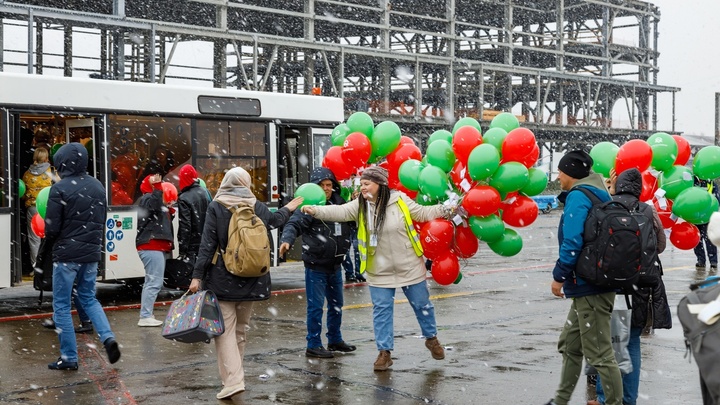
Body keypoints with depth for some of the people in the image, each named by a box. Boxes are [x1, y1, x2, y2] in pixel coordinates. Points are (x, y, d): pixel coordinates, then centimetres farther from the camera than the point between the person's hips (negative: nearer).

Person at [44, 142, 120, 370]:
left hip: (66, 255, -6)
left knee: (61, 305, 6)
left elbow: (51, 228, -12)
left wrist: (53, 242, 8)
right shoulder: (98, 187, 7)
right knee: (89, 299, 21)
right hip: (92, 254, 6)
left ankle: (69, 357, 8)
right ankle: (108, 338, 0)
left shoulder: (59, 189, -13)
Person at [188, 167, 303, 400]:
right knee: (240, 329, 16)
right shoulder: (257, 206, 4)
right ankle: (234, 375, 25)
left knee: (225, 330, -4)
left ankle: (233, 380, -16)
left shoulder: (216, 207, -6)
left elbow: (207, 244, -10)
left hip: (223, 280, -4)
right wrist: (288, 209, 46)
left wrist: (197, 275, -7)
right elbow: (274, 221, 26)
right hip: (251, 278, 4)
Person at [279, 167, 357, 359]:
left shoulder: (339, 203, 9)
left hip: (335, 265, 7)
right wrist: (286, 240, -43)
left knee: (336, 304, 18)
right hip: (316, 265, -7)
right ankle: (313, 345, 8)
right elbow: (294, 224, -23)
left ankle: (335, 340, 33)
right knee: (316, 306, -2)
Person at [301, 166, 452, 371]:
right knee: (381, 310, 3)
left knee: (422, 304, 13)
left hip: (409, 267, -1)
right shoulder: (359, 205, -7)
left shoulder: (399, 200, -12)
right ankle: (384, 352, 13)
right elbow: (339, 212, -21)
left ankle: (431, 338, 36)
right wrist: (315, 210, -36)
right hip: (380, 271, 1)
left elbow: (422, 213, -2)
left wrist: (445, 210, -10)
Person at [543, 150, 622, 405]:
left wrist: (559, 276, -12)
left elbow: (572, 242, -23)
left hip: (589, 287, -11)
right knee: (570, 345, 19)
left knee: (599, 354, -4)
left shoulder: (578, 197, -14)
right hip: (589, 286, 11)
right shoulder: (596, 196, 15)